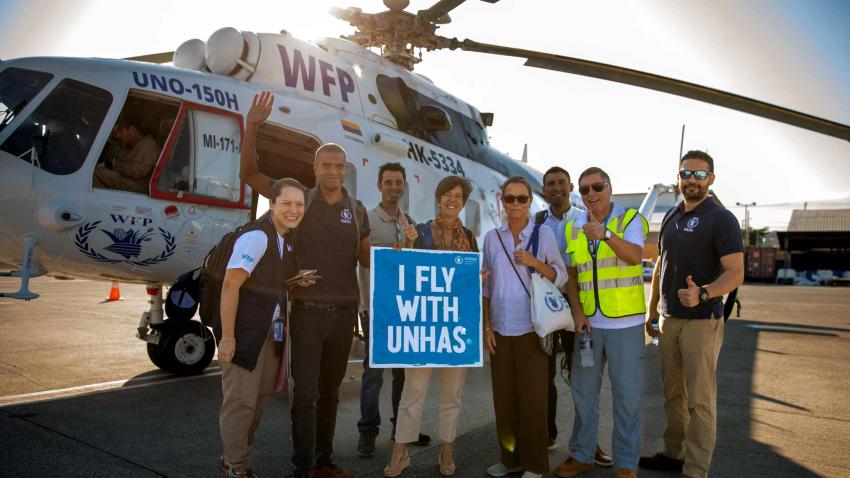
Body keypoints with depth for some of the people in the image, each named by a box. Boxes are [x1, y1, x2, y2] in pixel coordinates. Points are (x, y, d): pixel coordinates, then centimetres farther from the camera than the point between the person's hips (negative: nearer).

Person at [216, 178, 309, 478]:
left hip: (270, 329, 9)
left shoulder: (288, 238, 8)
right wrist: (227, 337, -23)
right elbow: (230, 285, -22)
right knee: (242, 398, 1)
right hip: (244, 329, -9)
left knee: (262, 392, 18)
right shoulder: (257, 236, -19)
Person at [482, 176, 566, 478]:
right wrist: (486, 326, 4)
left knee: (532, 398, 2)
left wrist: (535, 262, -16)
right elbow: (486, 285, 9)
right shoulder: (492, 237, 6)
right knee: (504, 397, 8)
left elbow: (561, 277, 1)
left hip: (531, 328, -3)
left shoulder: (544, 234, -1)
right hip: (500, 328, 3)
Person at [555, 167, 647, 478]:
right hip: (588, 323, 4)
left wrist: (605, 234, -38)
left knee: (626, 393, 3)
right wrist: (577, 312, -4)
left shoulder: (630, 220, -4)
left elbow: (634, 256, -22)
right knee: (583, 390, 12)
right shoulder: (573, 229, 8)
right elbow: (571, 275, 8)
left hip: (625, 322, -4)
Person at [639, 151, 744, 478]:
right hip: (669, 319, 6)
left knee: (699, 399, -1)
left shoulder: (721, 219, -8)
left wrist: (703, 294, -32)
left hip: (701, 321, -6)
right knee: (673, 393, 14)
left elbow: (735, 273, -14)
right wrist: (651, 310, 17)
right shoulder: (671, 217, 12)